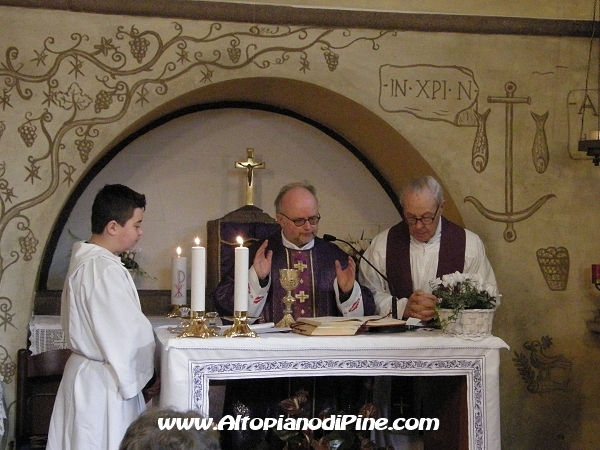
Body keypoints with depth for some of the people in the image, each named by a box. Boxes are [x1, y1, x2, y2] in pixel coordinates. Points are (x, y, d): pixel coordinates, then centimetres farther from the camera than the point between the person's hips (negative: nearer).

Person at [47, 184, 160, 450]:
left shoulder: (85, 261, 9)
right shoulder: (105, 269, -21)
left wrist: (141, 377, 8)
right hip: (104, 386, -10)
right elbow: (131, 334, -20)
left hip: (85, 375, 10)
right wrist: (147, 378, -4)